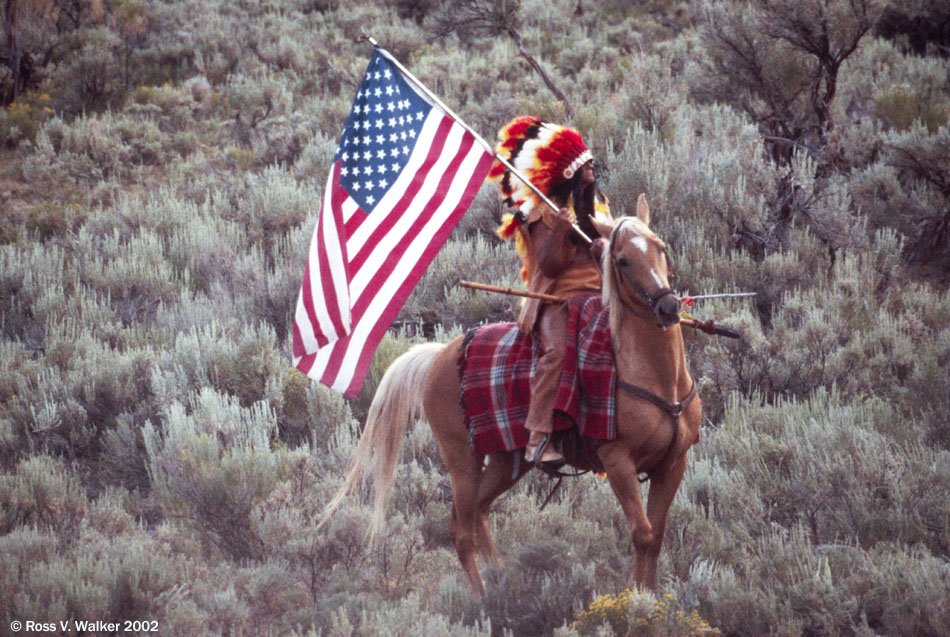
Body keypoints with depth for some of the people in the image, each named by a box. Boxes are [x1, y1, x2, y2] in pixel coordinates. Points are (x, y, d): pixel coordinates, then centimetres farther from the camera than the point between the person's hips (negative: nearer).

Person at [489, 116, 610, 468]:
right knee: (558, 348, -32)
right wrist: (560, 230, -25)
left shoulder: (597, 204, 17)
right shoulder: (547, 213, -5)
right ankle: (538, 438, -36)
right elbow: (549, 267, -12)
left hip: (598, 297, 7)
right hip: (558, 298, -7)